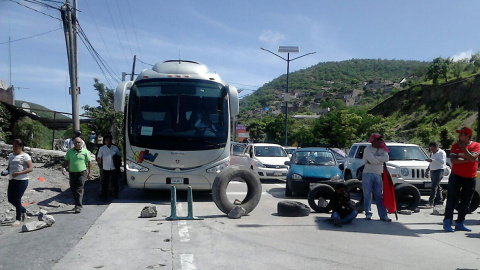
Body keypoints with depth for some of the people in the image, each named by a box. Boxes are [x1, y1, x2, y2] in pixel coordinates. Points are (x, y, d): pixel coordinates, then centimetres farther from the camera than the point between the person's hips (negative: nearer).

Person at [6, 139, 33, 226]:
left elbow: (31, 168, -15)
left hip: (22, 180, -7)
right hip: (12, 180, 7)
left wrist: (19, 173, -24)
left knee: (17, 199, -6)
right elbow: (9, 167, 23)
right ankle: (23, 211, 33)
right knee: (10, 199, 10)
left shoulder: (25, 156, -7)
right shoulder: (11, 155, 15)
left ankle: (18, 219, 5)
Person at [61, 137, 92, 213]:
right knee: (73, 190, 9)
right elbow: (66, 161, 12)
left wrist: (90, 173, -2)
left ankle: (78, 207, -10)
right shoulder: (70, 152, 7)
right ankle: (77, 204, 25)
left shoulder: (85, 152, 0)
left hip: (82, 173, -3)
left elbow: (89, 162, 3)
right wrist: (63, 167, -8)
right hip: (72, 173, 4)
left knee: (79, 190, -9)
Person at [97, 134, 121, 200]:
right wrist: (99, 163, -25)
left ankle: (115, 195, 24)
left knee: (115, 182, 9)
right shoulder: (102, 148, 2)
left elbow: (120, 156, 16)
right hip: (105, 168, -1)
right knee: (105, 183, 1)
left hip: (114, 168, 2)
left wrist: (116, 156, -5)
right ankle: (104, 196, 11)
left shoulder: (115, 148, 7)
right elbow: (98, 157, -7)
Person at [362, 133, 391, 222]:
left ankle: (383, 215, 1)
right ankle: (368, 213, 11)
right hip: (368, 174, -4)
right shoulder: (367, 149, -4)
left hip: (378, 175, 4)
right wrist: (381, 159, -2)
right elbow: (372, 160, -18)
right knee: (367, 195, 2)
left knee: (379, 196, 3)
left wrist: (375, 158, -12)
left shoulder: (382, 149, 11)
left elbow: (386, 158, -9)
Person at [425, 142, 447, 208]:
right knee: (437, 187, 10)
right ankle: (439, 200, 16)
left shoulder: (441, 153, -6)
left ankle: (431, 202, -18)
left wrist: (432, 160, -30)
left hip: (439, 171, -9)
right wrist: (428, 171, 23)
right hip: (432, 171, 9)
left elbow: (442, 161, -22)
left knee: (434, 187, -14)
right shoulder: (433, 154, 22)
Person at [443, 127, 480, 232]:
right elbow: (453, 160, -11)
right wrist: (468, 160, -15)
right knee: (452, 200, -3)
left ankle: (460, 223, 16)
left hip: (470, 178, 1)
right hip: (456, 176, -1)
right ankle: (447, 223, -1)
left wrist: (463, 147, -15)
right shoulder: (455, 145, 2)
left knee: (465, 203, 7)